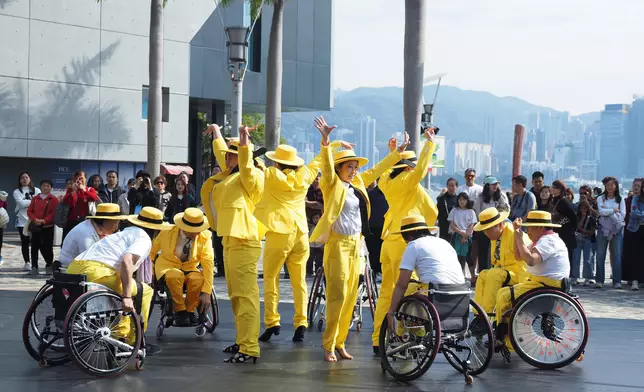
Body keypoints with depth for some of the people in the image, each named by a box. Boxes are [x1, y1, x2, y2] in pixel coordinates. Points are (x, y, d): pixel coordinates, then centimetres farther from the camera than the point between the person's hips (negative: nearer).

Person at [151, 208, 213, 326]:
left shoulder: (205, 236, -13)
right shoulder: (167, 233, -13)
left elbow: (208, 263, -17)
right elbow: (150, 252, 4)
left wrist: (206, 292, -25)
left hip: (190, 268, 1)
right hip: (168, 266, -1)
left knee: (198, 279, -35)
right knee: (175, 276, -39)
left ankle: (190, 311, -11)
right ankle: (180, 311, -19)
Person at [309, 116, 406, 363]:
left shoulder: (357, 184, 12)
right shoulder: (333, 184, -7)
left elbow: (376, 170, 26)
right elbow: (327, 166, -25)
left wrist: (396, 153, 28)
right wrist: (326, 141, -40)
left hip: (355, 244, 7)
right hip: (337, 244, -7)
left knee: (350, 297, 8)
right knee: (337, 296, -10)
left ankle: (340, 342, 15)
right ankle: (328, 345, -5)